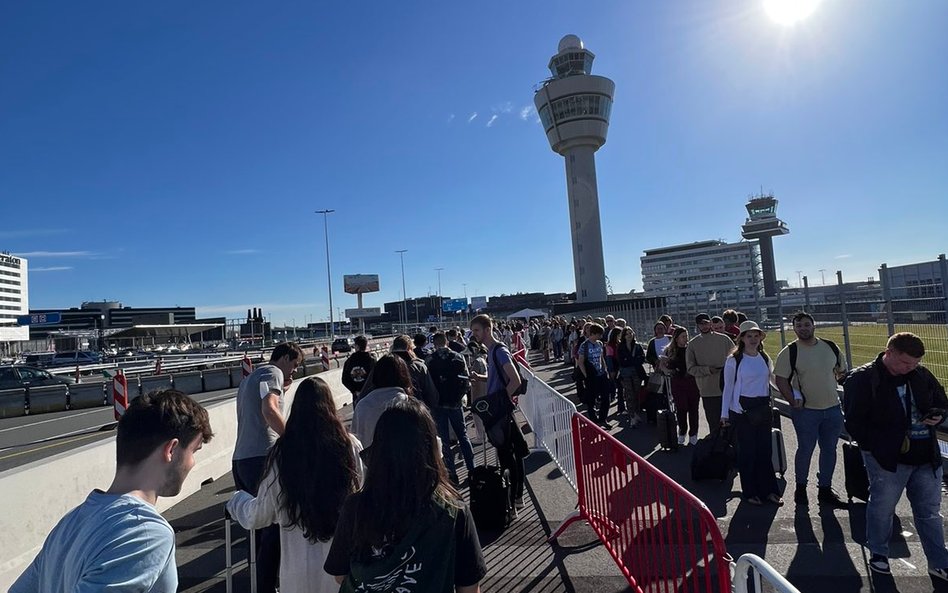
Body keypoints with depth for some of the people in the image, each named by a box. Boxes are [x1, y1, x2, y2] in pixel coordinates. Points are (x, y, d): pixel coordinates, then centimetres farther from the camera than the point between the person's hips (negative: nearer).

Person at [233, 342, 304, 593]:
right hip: (262, 459, -10)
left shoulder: (250, 378, 26)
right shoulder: (272, 372, -4)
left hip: (241, 459, 10)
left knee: (259, 524, 18)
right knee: (274, 526, -3)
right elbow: (269, 410, -20)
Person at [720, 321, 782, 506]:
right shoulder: (733, 360, -8)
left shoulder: (765, 358, 6)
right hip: (743, 409, -4)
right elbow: (728, 387, -5)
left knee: (765, 450, 8)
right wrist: (724, 413, -5)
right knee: (747, 451, 4)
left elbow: (768, 381, 15)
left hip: (763, 408, 4)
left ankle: (769, 490, 20)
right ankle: (750, 492, 16)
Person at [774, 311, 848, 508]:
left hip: (832, 408, 5)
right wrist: (792, 400, -16)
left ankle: (825, 490, 27)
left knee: (829, 449, 12)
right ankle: (800, 488, 21)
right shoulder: (789, 352, -9)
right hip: (806, 410, -4)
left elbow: (842, 372, 16)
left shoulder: (831, 347, 4)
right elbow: (780, 379, -8)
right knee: (805, 449, 4)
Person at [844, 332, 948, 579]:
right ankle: (878, 553, 30)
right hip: (887, 458, -5)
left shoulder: (922, 375, 4)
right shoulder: (863, 379, -14)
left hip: (927, 457, 5)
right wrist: (879, 447, -20)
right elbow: (855, 423, -13)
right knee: (882, 508, 9)